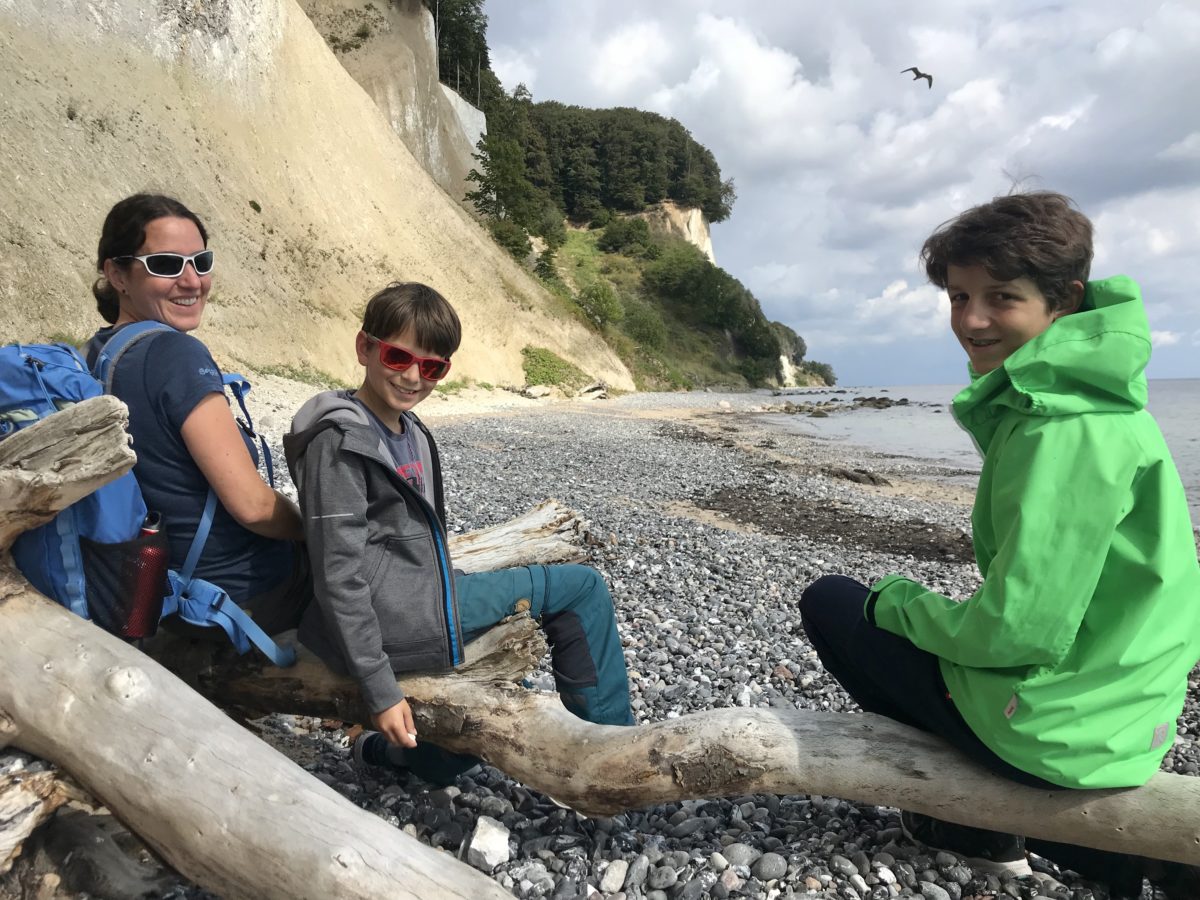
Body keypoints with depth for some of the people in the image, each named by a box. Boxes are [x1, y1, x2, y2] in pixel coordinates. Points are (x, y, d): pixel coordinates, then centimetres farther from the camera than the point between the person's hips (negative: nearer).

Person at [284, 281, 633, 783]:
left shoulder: (412, 434, 12)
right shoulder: (340, 440, -16)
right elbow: (339, 576, -19)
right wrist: (381, 692, -19)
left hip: (420, 604, 9)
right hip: (394, 623, -9)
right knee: (583, 588, -4)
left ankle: (389, 749, 37)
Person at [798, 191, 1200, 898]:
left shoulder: (1063, 429, -25)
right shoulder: (1092, 400, 4)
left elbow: (1019, 628, -25)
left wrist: (898, 602, -10)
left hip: (1058, 730, -8)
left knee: (832, 600, 4)